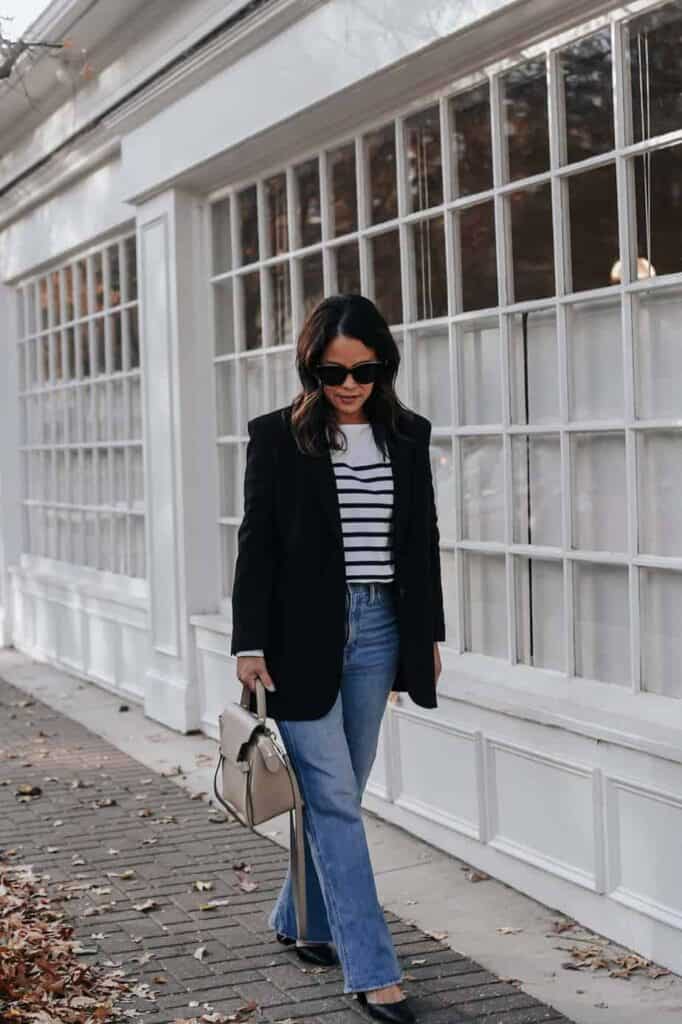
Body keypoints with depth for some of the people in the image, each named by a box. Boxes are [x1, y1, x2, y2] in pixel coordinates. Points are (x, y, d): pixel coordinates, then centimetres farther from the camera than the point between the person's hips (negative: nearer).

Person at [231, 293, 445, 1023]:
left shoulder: (407, 435, 7)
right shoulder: (278, 436, -4)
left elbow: (423, 540, 12)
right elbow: (256, 544, -4)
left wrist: (429, 633, 12)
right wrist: (249, 644, -8)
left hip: (379, 631, 4)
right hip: (303, 634, -4)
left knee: (338, 794, 12)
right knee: (334, 799, -4)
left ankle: (301, 920, 33)